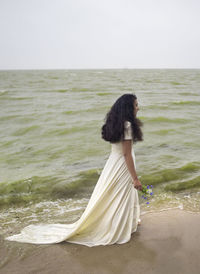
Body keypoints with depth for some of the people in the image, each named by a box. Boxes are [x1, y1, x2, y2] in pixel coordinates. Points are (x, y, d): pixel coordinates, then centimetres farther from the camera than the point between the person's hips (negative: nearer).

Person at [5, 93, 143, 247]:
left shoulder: (115, 123, 6)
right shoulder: (127, 125, -21)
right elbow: (127, 154, -22)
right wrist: (135, 178, -18)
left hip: (113, 163, 9)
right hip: (122, 166, -9)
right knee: (121, 200, 6)